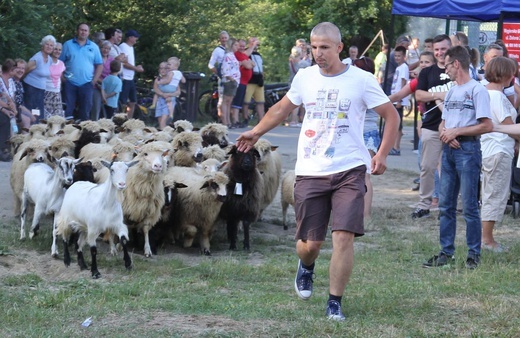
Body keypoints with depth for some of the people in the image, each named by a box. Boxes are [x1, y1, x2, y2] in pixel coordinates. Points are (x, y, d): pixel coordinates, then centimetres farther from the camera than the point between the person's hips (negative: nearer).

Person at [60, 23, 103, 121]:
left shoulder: (94, 47, 9)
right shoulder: (68, 45, 5)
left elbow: (99, 65, 10)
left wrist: (94, 80, 0)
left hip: (86, 84, 1)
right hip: (70, 83, -1)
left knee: (85, 109, 3)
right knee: (68, 109, -2)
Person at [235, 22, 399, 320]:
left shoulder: (361, 80, -4)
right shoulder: (305, 77, 6)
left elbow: (392, 116, 2)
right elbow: (283, 108, 23)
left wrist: (382, 155, -8)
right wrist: (256, 133, 23)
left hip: (350, 171, -2)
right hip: (310, 172, 2)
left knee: (344, 236, -13)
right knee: (310, 243, 3)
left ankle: (335, 303, -1)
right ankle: (306, 268, 40)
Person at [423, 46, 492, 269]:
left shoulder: (477, 90, -8)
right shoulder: (451, 92, 18)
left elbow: (486, 125, -15)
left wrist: (456, 131, -13)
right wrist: (445, 133, -3)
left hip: (468, 149, -8)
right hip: (449, 149, 8)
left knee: (469, 206, -5)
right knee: (446, 205, 8)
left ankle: (474, 254, 3)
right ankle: (446, 253, 14)